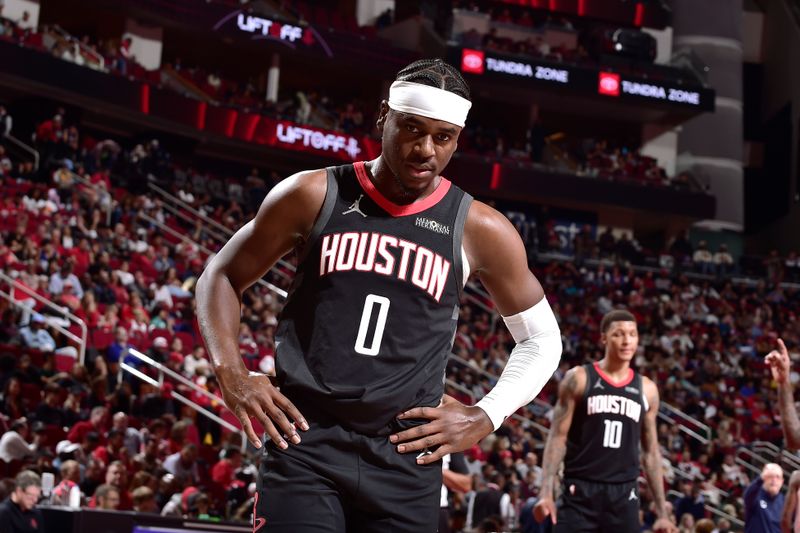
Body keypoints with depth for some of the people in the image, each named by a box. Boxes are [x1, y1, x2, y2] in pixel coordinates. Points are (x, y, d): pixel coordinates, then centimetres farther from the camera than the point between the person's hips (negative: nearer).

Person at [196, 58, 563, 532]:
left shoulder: (479, 231, 2)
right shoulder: (314, 195, 1)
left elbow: (542, 337, 15)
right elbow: (223, 276, 12)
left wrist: (486, 418, 3)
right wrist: (231, 372, -3)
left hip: (407, 457, 1)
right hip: (304, 439, -1)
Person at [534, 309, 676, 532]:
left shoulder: (646, 389, 10)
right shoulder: (579, 379, -1)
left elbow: (651, 452, 14)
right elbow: (558, 437, -3)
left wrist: (662, 512, 9)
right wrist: (546, 491, -15)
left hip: (624, 495, 3)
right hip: (580, 492, -3)